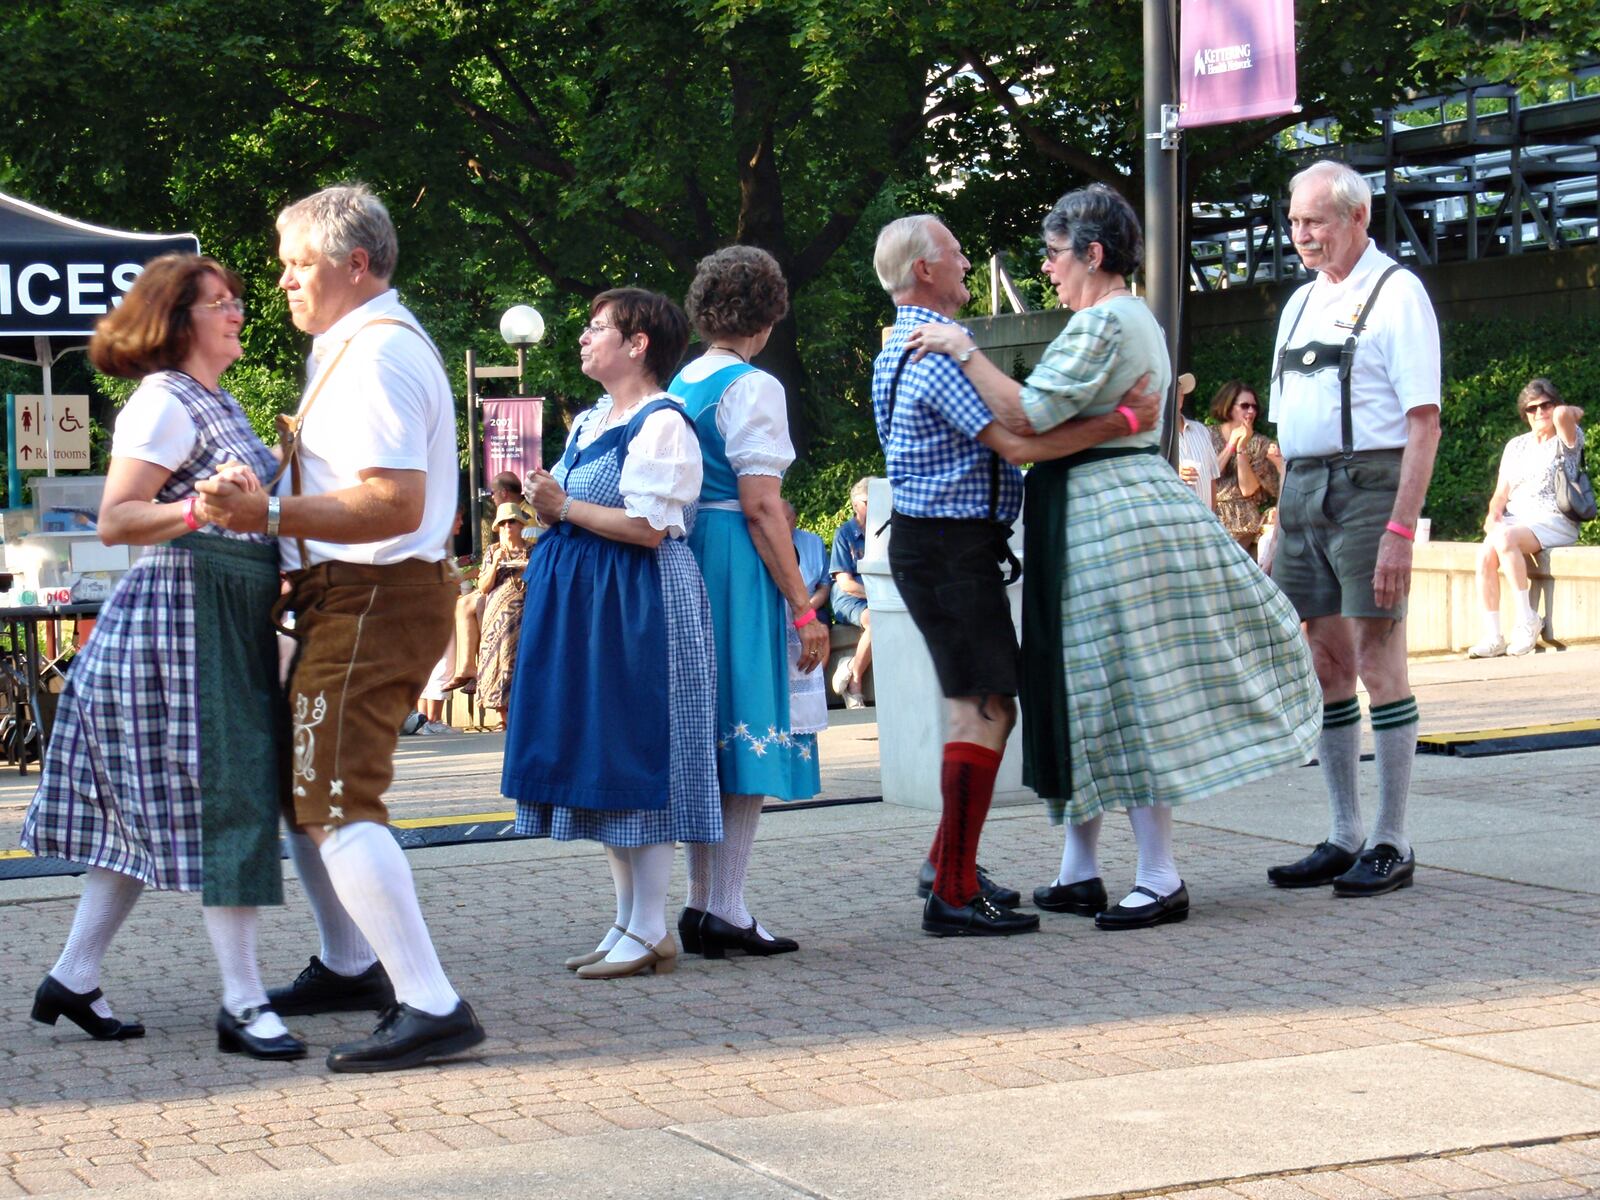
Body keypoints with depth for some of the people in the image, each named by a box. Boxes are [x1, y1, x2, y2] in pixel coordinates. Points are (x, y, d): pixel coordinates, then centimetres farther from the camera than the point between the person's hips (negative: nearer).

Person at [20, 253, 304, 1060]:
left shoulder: (219, 403, 17)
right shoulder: (164, 403, -11)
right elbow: (114, 520, -18)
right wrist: (199, 509, -30)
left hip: (229, 623, 10)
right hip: (179, 613, -10)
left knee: (149, 812, 11)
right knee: (221, 798, -8)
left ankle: (74, 978, 17)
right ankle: (241, 1003, -4)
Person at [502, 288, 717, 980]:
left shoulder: (661, 423, -12)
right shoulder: (587, 422, 17)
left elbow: (647, 527, -20)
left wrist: (564, 508, -15)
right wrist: (548, 506, 2)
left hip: (639, 606, -10)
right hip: (581, 606, 10)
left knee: (637, 759, -7)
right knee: (601, 766, 10)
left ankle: (650, 933, -2)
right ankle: (627, 920, 17)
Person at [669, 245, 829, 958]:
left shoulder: (680, 384, 13)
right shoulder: (751, 387, -10)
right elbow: (761, 505, -16)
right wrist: (803, 608, -14)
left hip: (687, 556, 8)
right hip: (739, 563, -8)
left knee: (709, 733, 13)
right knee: (748, 731, -4)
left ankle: (702, 902, 15)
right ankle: (725, 908, -5)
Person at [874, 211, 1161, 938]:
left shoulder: (900, 348, 18)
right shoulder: (940, 350, -17)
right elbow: (1018, 443, -23)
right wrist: (1124, 421, -19)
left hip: (929, 542, 11)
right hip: (952, 544, -11)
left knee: (987, 707, 17)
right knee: (982, 710, -11)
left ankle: (947, 862, 24)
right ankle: (953, 894, -11)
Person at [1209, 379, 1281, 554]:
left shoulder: (1259, 443, 3)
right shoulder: (1208, 435, 5)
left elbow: (1248, 489, -7)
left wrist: (1241, 448, -12)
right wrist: (1231, 445, -7)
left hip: (1241, 521, -1)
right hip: (1208, 517, 1)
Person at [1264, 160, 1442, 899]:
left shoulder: (1396, 293, -5)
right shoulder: (1301, 303, 18)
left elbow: (1423, 421, -12)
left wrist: (1400, 528, -20)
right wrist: (1280, 525, 15)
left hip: (1368, 484, -7)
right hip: (1302, 490, 7)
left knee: (1376, 663, -5)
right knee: (1323, 664, 8)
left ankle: (1391, 844, 2)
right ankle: (1343, 838, 16)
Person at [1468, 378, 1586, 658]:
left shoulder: (1567, 440, 5)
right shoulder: (1515, 446, 21)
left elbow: (1562, 414, -19)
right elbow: (1501, 492, 16)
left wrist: (1576, 411, 5)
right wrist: (1493, 514, -5)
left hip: (1554, 522, -5)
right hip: (1514, 520, 5)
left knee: (1504, 538, -35)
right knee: (1485, 555, -28)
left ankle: (1527, 620, -28)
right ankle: (1493, 637, -29)